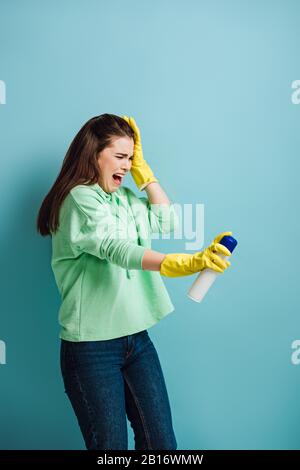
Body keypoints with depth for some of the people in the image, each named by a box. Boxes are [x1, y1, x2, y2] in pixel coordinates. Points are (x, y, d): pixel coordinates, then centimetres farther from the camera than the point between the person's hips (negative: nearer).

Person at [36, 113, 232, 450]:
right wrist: (184, 264, -42)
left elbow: (167, 221, 9)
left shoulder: (124, 197, 11)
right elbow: (115, 248, -28)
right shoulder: (80, 198, -12)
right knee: (110, 444, 6)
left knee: (162, 441, 9)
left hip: (137, 338, 7)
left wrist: (141, 166, 6)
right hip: (92, 346, -6)